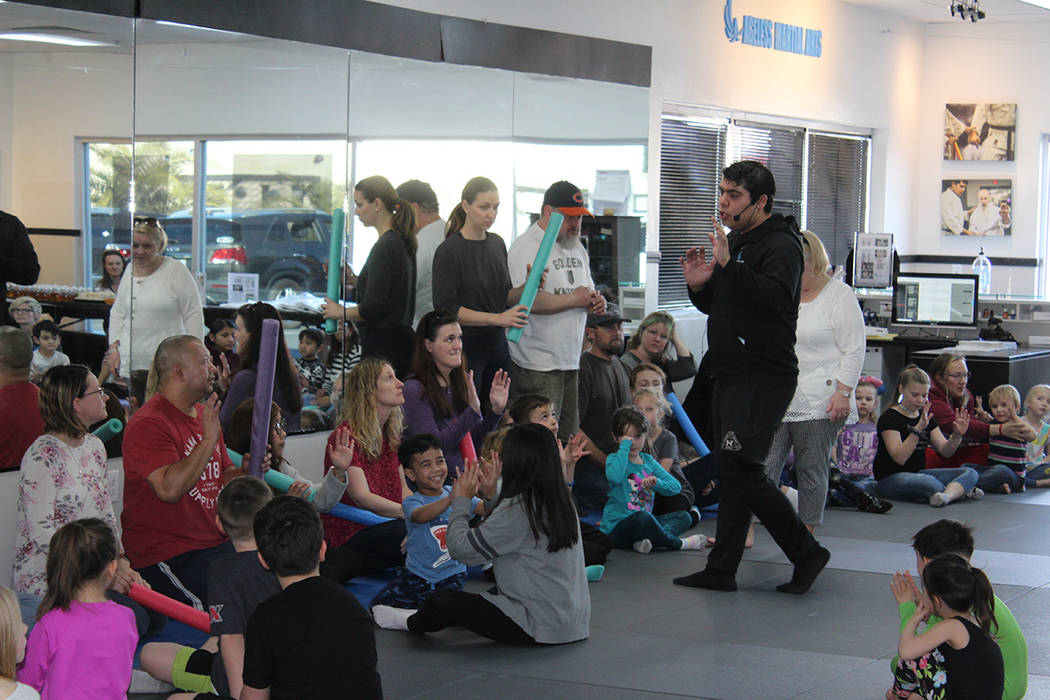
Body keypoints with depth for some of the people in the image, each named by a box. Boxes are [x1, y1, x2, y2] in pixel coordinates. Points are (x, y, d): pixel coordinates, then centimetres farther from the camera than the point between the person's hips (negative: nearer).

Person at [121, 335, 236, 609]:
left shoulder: (205, 415, 17)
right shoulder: (147, 424, -12)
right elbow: (169, 489, -24)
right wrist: (208, 440, -22)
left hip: (216, 542, 8)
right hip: (166, 554, -8)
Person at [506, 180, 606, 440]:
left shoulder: (576, 247, 17)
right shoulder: (526, 247, -10)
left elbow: (586, 290, 28)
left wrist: (596, 301, 3)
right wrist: (574, 300, -13)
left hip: (571, 360, 9)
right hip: (538, 366, -9)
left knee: (569, 437, 10)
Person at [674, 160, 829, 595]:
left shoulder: (781, 244, -11)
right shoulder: (734, 241, 18)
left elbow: (774, 296, -30)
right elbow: (718, 306, 25)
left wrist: (729, 264, -34)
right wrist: (698, 285, 4)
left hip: (764, 380, -9)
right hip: (731, 377, 9)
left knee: (741, 469, -12)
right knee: (732, 472, 10)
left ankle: (806, 552, 0)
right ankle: (721, 571, 14)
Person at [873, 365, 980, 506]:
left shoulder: (926, 416, 13)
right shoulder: (889, 417, -11)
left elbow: (945, 449, 8)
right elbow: (899, 457, -22)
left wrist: (956, 435, -14)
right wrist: (918, 428, -32)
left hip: (919, 473, 8)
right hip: (890, 478, -8)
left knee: (970, 473, -7)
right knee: (929, 482, -37)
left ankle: (947, 495, -32)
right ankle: (960, 491, -12)